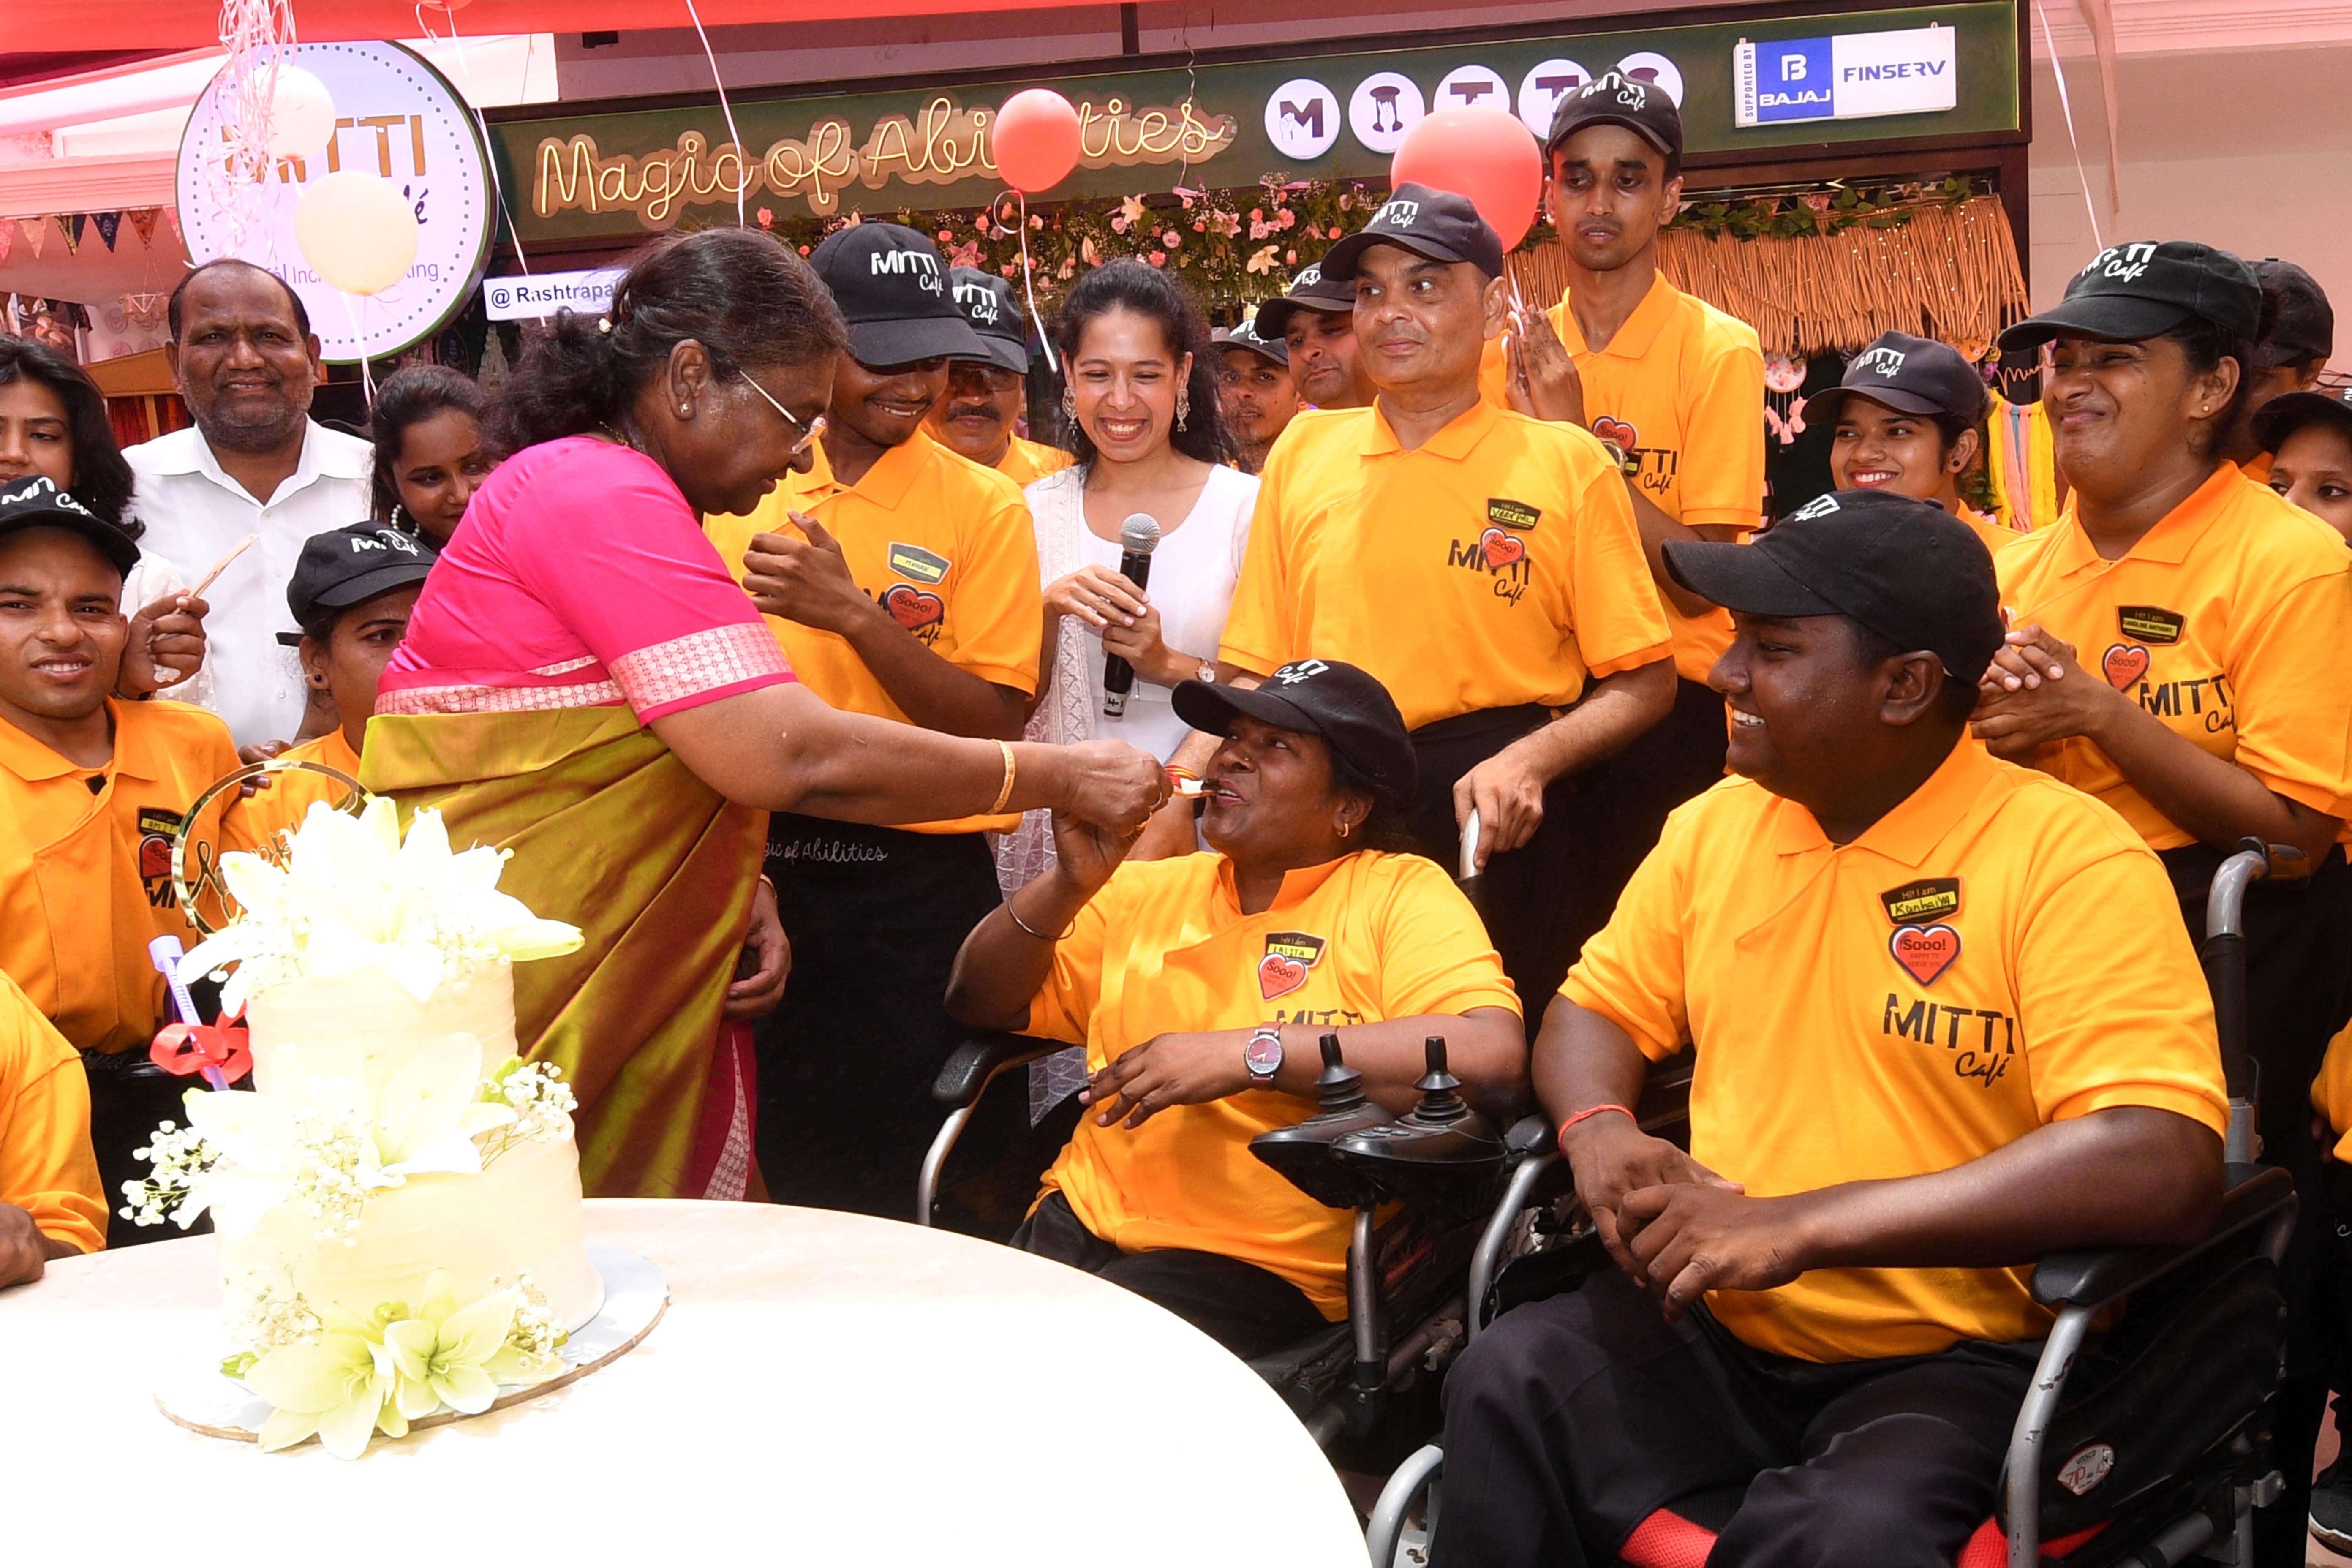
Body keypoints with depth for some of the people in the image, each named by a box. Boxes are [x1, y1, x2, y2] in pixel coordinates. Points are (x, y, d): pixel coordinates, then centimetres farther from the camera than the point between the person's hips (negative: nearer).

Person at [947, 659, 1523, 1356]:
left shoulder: (1401, 894, 1)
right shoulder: (1147, 888, 17)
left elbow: (1493, 1057, -17)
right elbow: (981, 1003, 18)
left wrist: (1251, 1054, -18)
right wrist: (1072, 881, 1)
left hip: (1263, 1267, -5)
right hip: (1080, 1224, 5)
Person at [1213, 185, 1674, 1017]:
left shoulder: (1567, 463, 1)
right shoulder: (1303, 450, 9)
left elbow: (1644, 683, 1)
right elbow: (1252, 670, 11)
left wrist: (1533, 759, -16)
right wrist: (1180, 779, -7)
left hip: (1494, 823, -2)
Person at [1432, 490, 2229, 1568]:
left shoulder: (2070, 858, -12)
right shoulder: (1715, 824, 7)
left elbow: (2163, 1167, -23)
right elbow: (1596, 1009, 19)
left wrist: (1798, 1225, -26)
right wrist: (1599, 1131, -7)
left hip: (1956, 1364, -5)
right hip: (1715, 1328, 5)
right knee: (1509, 1383, -23)